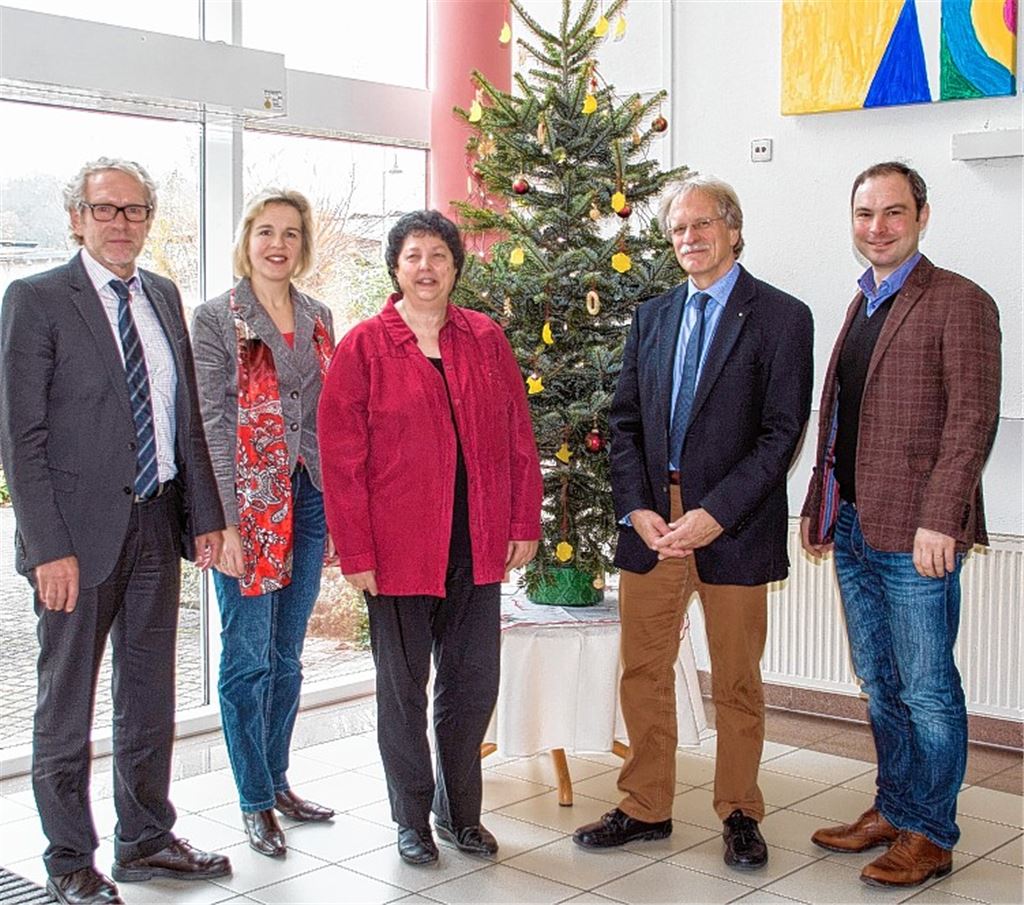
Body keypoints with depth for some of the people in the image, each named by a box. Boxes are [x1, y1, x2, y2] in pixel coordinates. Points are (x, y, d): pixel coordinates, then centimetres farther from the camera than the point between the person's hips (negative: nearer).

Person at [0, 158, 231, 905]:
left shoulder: (163, 297, 11)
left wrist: (205, 514, 6)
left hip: (157, 525, 6)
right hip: (81, 533, -6)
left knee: (151, 697, 16)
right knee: (66, 708, 7)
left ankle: (145, 841, 31)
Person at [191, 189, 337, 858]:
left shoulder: (318, 318, 11)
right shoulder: (217, 319, -4)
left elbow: (330, 417, 13)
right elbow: (214, 424, -9)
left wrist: (337, 503, 9)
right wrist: (225, 521, -15)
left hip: (309, 497, 5)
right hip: (249, 502, -5)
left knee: (287, 655, 14)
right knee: (248, 657, 2)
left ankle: (278, 781, 27)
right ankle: (255, 801, 14)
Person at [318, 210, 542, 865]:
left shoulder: (487, 340, 6)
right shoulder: (364, 348, -4)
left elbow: (518, 438, 8)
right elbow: (342, 460, -6)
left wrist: (524, 523, 4)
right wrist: (356, 552, -10)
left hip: (478, 547, 3)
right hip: (398, 551, -3)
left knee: (474, 683, 11)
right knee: (403, 688, 9)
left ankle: (460, 809, 29)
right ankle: (413, 818, 24)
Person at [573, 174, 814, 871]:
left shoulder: (781, 317, -3)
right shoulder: (652, 317, 12)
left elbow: (782, 433, -9)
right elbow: (625, 422, 10)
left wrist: (715, 514, -16)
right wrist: (637, 509, -4)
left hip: (733, 527, -4)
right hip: (651, 522, 4)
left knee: (737, 681, 8)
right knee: (644, 672, 10)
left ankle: (740, 813, 24)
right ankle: (646, 808, 25)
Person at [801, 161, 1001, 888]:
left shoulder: (959, 303, -7)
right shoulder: (862, 306, 16)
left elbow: (973, 420, -14)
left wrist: (939, 520, -20)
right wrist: (821, 507, 13)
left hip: (913, 535, -7)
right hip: (853, 529, 8)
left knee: (926, 689, 2)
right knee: (880, 683, 16)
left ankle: (930, 835, 15)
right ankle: (892, 810, 29)